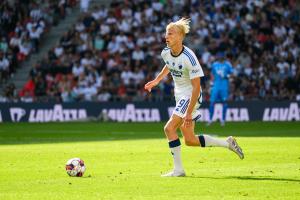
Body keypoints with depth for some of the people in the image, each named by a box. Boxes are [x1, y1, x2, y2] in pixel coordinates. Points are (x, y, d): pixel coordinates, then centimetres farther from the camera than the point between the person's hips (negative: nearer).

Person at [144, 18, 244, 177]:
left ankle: (178, 169, -11)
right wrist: (156, 80, 26)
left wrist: (189, 113, -29)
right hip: (180, 96, 8)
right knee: (190, 140, 8)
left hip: (191, 97, -8)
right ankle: (228, 143, 25)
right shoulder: (165, 53, -4)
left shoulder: (189, 58, -25)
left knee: (169, 128, -19)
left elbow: (196, 87, -25)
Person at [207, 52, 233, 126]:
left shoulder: (227, 64, 2)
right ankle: (210, 119, 1)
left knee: (224, 101, -2)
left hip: (224, 85, -2)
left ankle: (223, 119, 7)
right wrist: (211, 84, 12)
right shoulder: (214, 64, 12)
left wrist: (226, 76, -15)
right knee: (212, 101, -5)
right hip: (216, 85, 2)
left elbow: (232, 74, 3)